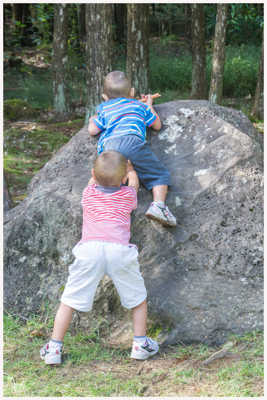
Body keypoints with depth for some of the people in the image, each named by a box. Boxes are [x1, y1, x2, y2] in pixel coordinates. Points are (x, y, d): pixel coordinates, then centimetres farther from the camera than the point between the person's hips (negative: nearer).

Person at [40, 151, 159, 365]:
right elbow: (133, 182, 40)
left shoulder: (88, 194, 17)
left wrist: (101, 167, 60)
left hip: (90, 248, 1)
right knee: (138, 297, 18)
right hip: (119, 250, -1)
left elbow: (94, 180, 42)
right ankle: (140, 343, 20)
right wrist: (130, 168, 59)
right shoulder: (128, 195, 15)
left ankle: (54, 347, 5)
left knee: (69, 300, 7)